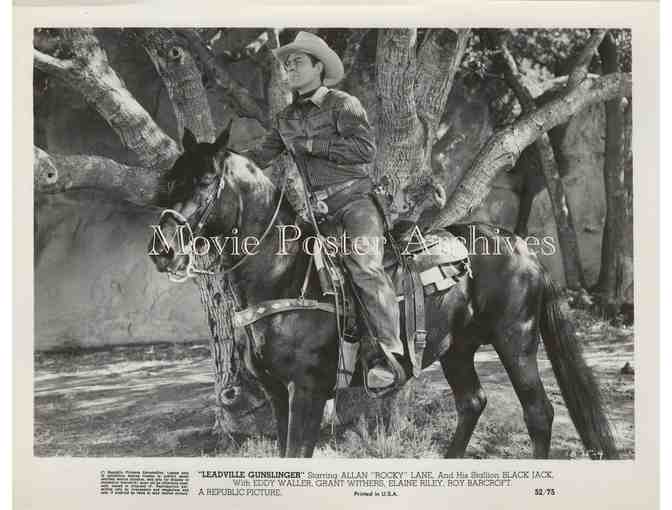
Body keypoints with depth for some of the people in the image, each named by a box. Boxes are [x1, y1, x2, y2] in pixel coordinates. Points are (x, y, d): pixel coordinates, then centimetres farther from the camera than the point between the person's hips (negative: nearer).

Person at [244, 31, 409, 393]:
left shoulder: (343, 104, -1)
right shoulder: (286, 119, 17)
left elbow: (365, 149, -13)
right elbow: (261, 155, 14)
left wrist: (312, 144, -12)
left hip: (355, 200, -7)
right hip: (319, 211, 7)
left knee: (362, 264, -29)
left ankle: (389, 356, -32)